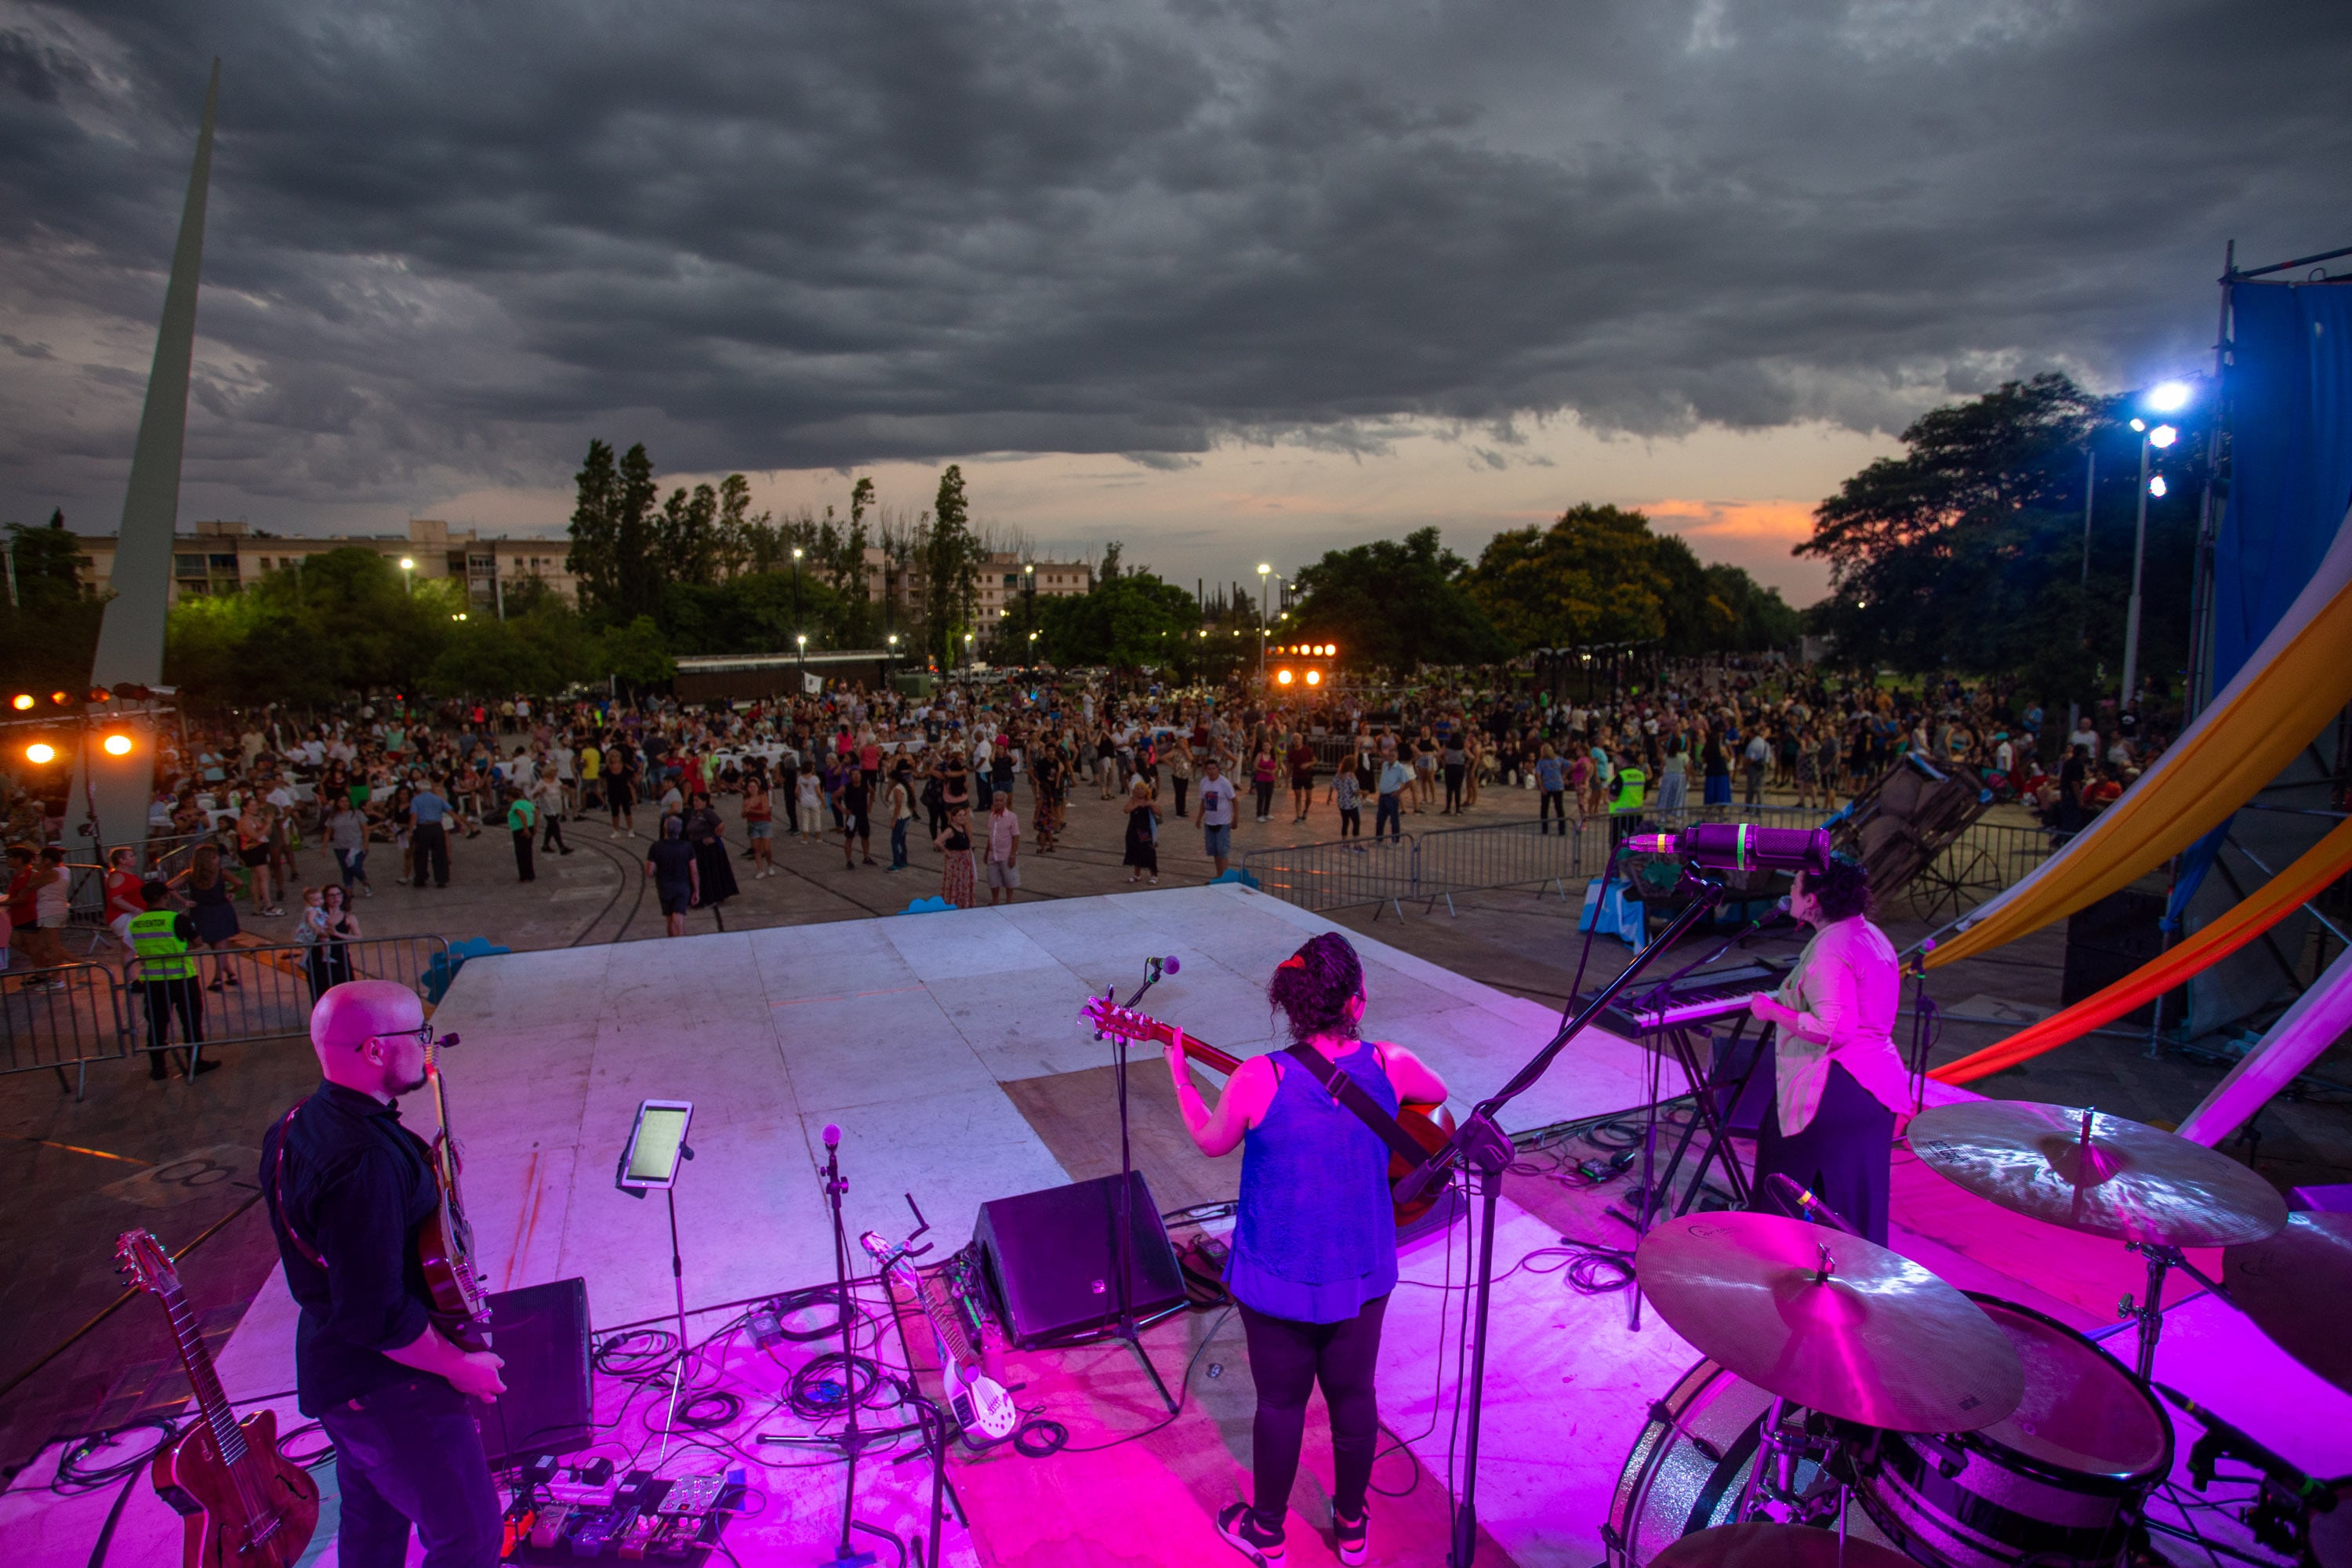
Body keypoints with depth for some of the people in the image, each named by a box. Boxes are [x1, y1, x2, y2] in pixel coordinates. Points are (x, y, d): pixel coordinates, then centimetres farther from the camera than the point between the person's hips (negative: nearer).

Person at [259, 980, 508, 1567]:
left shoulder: (299, 1125, 0)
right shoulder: (366, 1160, -33)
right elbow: (377, 1318, -30)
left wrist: (422, 1172, 5)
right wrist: (459, 1365, -16)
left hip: (333, 1368, 10)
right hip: (389, 1386, -10)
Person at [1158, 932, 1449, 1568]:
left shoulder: (1258, 1079, -25)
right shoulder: (1391, 1064, -17)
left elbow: (1211, 1141, -4)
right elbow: (1438, 1094, 8)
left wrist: (1179, 1074, 9)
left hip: (1279, 1278, -2)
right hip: (1361, 1272, 2)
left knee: (1280, 1401, 18)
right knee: (1354, 1395, 22)